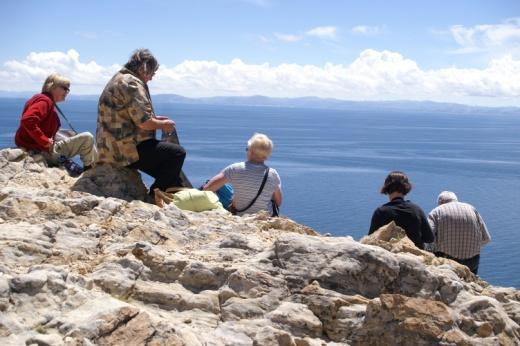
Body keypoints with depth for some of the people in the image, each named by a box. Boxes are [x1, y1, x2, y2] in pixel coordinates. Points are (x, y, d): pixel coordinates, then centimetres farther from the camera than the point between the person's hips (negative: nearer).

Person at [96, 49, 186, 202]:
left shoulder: (120, 79, 18)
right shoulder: (132, 83, -17)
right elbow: (144, 123, -23)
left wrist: (154, 118, 18)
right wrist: (163, 125, -4)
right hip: (125, 149, -11)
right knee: (177, 153, -10)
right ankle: (155, 196, -2)